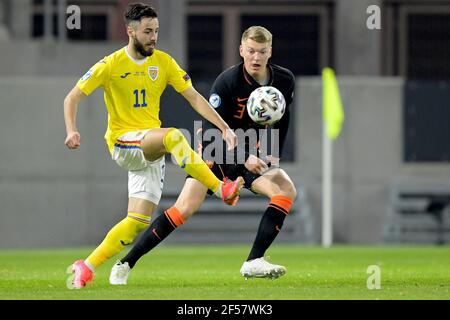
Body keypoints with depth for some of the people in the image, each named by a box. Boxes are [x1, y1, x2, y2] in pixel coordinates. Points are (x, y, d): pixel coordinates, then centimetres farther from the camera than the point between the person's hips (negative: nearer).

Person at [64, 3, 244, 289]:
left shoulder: (163, 62, 5)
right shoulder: (111, 65, -6)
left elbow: (194, 97, 5)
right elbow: (73, 98, -2)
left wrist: (224, 127, -6)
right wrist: (72, 131, -20)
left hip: (150, 152, 5)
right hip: (122, 142, -5)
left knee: (138, 222, -5)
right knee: (173, 135, -34)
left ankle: (86, 268, 5)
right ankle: (222, 189, -34)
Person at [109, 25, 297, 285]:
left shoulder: (285, 80, -9)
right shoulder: (227, 82, -24)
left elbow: (282, 118, 10)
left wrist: (275, 155, -2)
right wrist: (245, 158, -31)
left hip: (253, 154, 5)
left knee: (287, 190, -19)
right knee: (186, 208, -19)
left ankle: (254, 263, -17)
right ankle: (125, 265, -12)